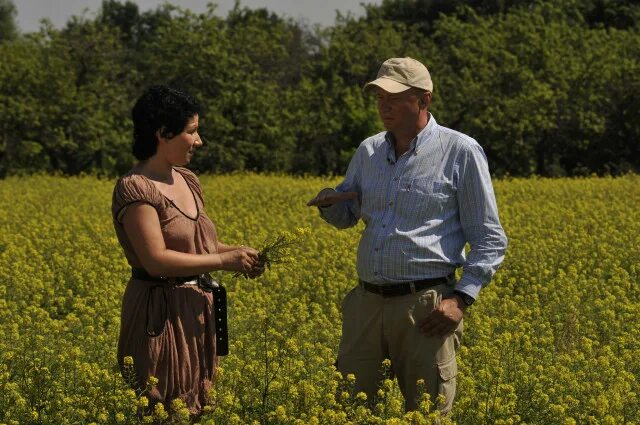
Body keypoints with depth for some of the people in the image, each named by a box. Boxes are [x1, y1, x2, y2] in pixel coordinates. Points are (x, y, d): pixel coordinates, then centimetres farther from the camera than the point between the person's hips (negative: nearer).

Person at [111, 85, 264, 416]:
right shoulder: (135, 188, -17)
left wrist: (236, 253, 2)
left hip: (198, 313, 8)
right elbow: (156, 259, -23)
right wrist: (222, 260, -19)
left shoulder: (187, 181, 10)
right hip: (162, 317, -8)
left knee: (194, 407, 12)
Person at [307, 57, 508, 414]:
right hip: (367, 302, 5)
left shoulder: (462, 153, -3)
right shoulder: (368, 151, 13)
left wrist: (462, 298, -14)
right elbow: (347, 217, 27)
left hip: (425, 305, -5)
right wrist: (329, 202, 3)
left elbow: (490, 240, -2)